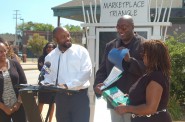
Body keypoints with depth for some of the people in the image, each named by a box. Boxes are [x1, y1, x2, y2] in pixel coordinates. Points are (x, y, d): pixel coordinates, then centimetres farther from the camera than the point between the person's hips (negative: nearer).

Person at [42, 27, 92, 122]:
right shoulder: (50, 57, 8)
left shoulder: (81, 51, -1)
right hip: (60, 97, 3)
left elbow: (86, 72, -11)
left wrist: (67, 85, -19)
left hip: (79, 95, -3)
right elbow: (48, 77, 13)